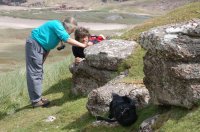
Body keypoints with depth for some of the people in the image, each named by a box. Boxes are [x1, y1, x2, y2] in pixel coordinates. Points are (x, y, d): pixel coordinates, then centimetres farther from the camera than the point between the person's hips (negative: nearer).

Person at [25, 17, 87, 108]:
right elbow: (68, 40, -25)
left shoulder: (59, 28, 12)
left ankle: (37, 98, 22)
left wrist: (42, 60, 16)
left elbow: (48, 43, 17)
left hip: (40, 46, 11)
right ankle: (36, 101, -4)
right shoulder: (57, 25, -17)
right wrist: (84, 45, -20)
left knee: (38, 72, 14)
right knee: (35, 73, -8)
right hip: (34, 44, -11)